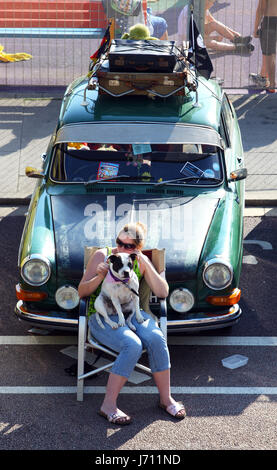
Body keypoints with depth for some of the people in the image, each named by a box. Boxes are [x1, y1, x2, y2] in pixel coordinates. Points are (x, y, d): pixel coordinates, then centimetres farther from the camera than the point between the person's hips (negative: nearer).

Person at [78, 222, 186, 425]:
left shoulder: (141, 261, 7)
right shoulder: (102, 255, -1)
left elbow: (163, 292, -3)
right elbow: (82, 292, 1)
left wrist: (146, 264, -11)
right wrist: (100, 276, -18)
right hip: (103, 315, -3)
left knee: (156, 339, -29)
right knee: (133, 345, -33)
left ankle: (166, 398, -13)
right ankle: (108, 405, -25)